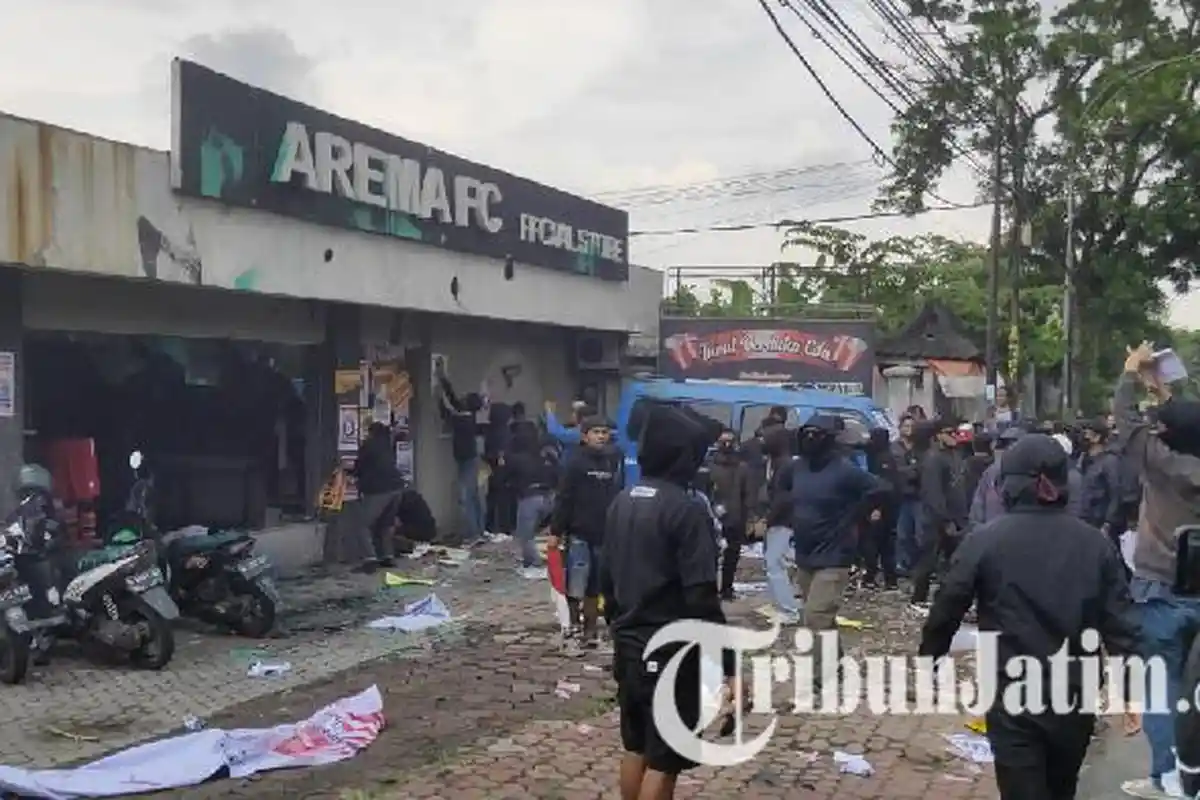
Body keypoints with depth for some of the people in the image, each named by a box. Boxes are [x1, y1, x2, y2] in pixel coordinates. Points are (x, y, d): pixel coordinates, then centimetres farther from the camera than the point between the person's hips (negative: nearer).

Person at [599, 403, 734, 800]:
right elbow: (701, 599, -22)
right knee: (663, 762, 2)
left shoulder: (622, 502, 6)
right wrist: (728, 666, -18)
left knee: (635, 748, 19)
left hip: (629, 648, 8)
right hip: (671, 653, -8)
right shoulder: (685, 510, -19)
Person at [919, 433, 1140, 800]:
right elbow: (1120, 623, 0)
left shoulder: (985, 540, -9)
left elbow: (946, 609, -4)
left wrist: (929, 658, 11)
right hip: (1075, 697, 4)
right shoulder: (1094, 543, 1)